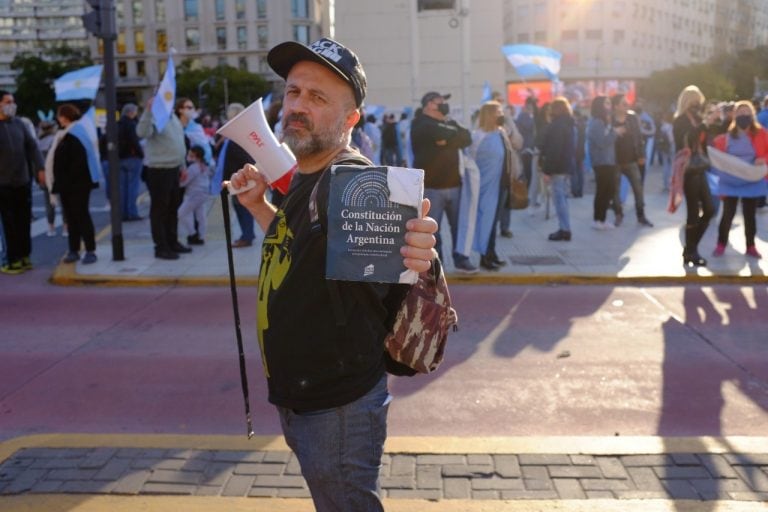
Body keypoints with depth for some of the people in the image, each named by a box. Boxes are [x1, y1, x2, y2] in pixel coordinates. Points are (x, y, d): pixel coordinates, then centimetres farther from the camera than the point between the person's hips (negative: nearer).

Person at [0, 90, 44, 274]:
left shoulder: (18, 123, 7)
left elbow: (32, 146, 9)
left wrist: (40, 169, 1)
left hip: (23, 181, 4)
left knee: (24, 222, 9)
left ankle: (24, 256, 19)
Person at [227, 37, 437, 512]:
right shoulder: (302, 177, 6)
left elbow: (393, 283, -32)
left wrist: (420, 260, -52)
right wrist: (259, 206, 11)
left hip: (340, 409, -9)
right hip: (298, 398, 9)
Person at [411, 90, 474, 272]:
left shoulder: (449, 123, 19)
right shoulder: (421, 124, -5)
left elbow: (467, 138, 3)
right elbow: (443, 134, -19)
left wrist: (448, 140, -11)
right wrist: (455, 134, 1)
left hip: (454, 184, 6)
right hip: (431, 186, -6)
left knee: (459, 225, 11)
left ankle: (461, 260, 23)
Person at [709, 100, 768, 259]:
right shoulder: (726, 136, -2)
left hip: (752, 182, 0)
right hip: (730, 182, 0)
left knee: (750, 215, 9)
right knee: (728, 214, 2)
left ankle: (751, 246, 20)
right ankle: (721, 244, 15)